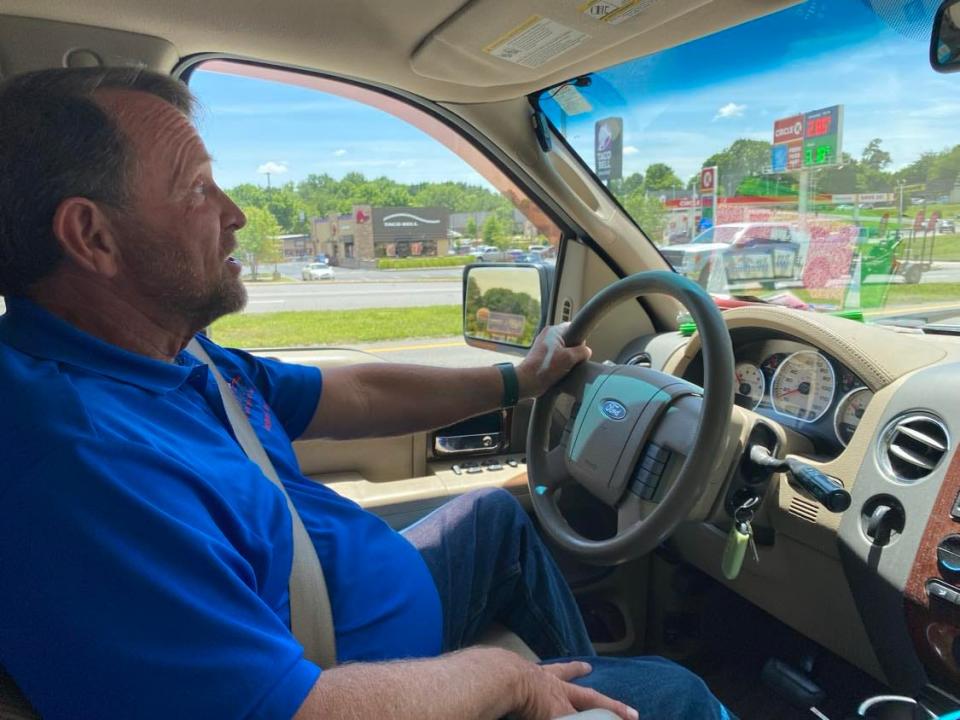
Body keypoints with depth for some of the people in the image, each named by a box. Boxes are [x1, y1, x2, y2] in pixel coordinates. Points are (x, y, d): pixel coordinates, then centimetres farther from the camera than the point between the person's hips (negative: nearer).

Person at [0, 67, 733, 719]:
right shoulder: (75, 453, -35)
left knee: (498, 514, 26)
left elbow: (360, 395, 6)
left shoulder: (176, 359, -3)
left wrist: (516, 382, 14)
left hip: (351, 593, 9)